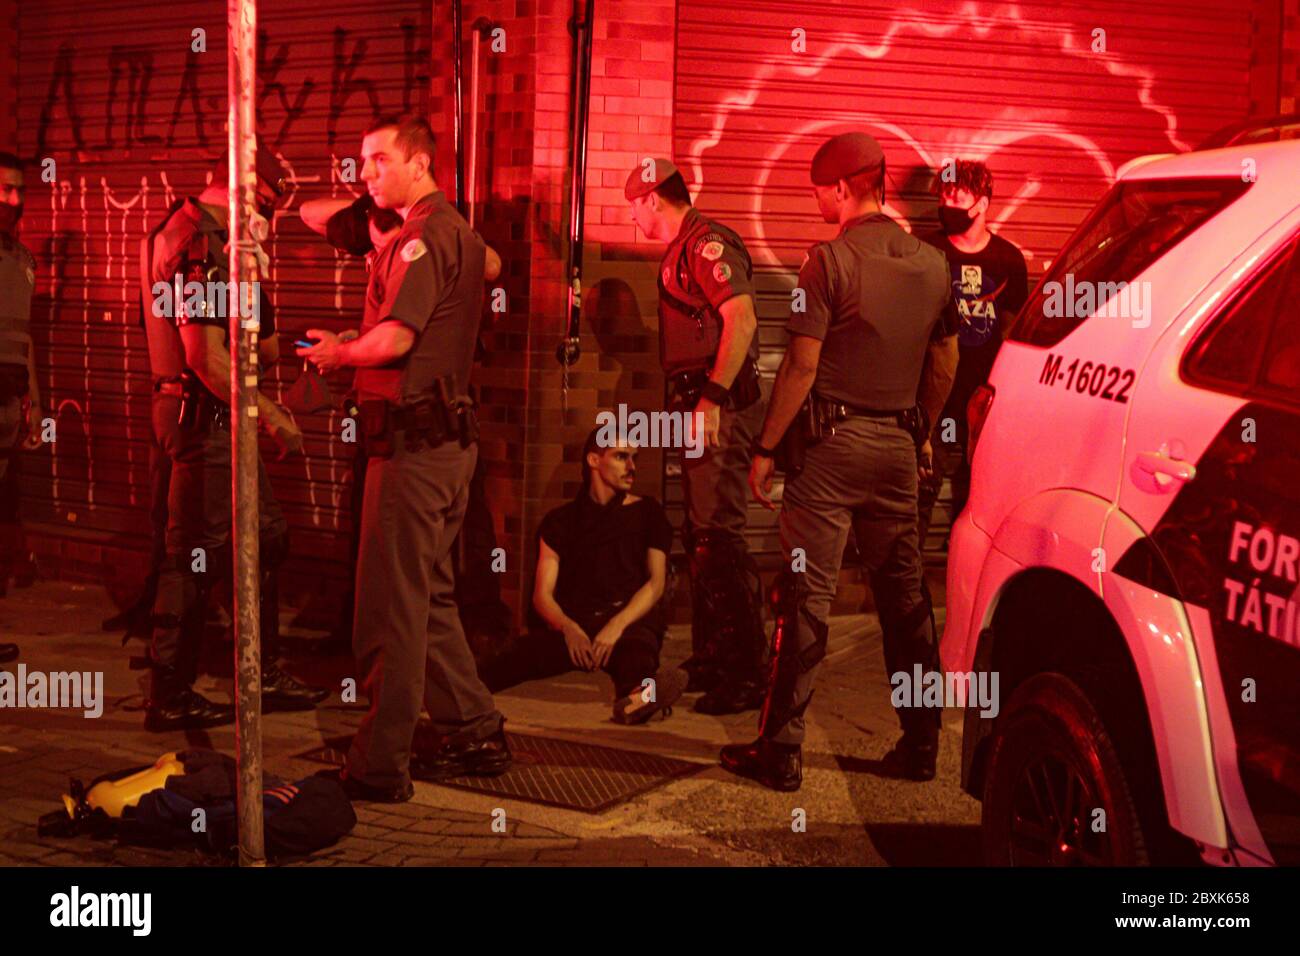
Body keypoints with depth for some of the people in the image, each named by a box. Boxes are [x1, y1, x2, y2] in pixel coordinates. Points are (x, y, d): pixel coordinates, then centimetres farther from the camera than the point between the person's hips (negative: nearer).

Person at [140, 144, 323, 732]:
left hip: (211, 414, 11)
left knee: (263, 538, 14)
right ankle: (169, 698, 9)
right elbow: (206, 356, -24)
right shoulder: (200, 247, -18)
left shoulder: (192, 233, 15)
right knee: (196, 555, -2)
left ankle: (264, 676, 22)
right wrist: (272, 415, -18)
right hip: (205, 417, -11)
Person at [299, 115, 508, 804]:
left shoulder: (424, 237, -13)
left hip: (413, 439, -10)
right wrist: (345, 350, 12)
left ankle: (379, 767, 4)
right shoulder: (458, 232, 19)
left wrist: (335, 354, -4)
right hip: (449, 434, 10)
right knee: (430, 598, 18)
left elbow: (394, 339, -24)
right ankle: (475, 734, 25)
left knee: (391, 607, -3)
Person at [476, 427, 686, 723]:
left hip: (632, 623, -2)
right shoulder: (561, 521, 18)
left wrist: (616, 626, -14)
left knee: (636, 649, -41)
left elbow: (656, 583, 5)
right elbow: (542, 595, 10)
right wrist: (569, 629, -13)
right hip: (572, 625, 2)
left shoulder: (647, 513, 16)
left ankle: (638, 694, -74)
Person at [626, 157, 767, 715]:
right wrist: (694, 402, 18)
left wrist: (712, 398, -28)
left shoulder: (708, 244, -12)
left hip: (721, 410, -11)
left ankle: (745, 676, -6)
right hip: (702, 407, 11)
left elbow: (742, 319, -23)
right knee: (701, 537, 16)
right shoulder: (681, 250, 20)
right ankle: (711, 662, 26)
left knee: (719, 535, -11)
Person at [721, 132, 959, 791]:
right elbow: (945, 364, 15)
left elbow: (801, 366, -12)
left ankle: (780, 750, 1)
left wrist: (766, 447, -6)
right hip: (898, 445, 6)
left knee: (806, 594, -3)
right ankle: (920, 745, 19)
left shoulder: (831, 260, -10)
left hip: (834, 443, -6)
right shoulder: (931, 264, 8)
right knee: (903, 593, 13)